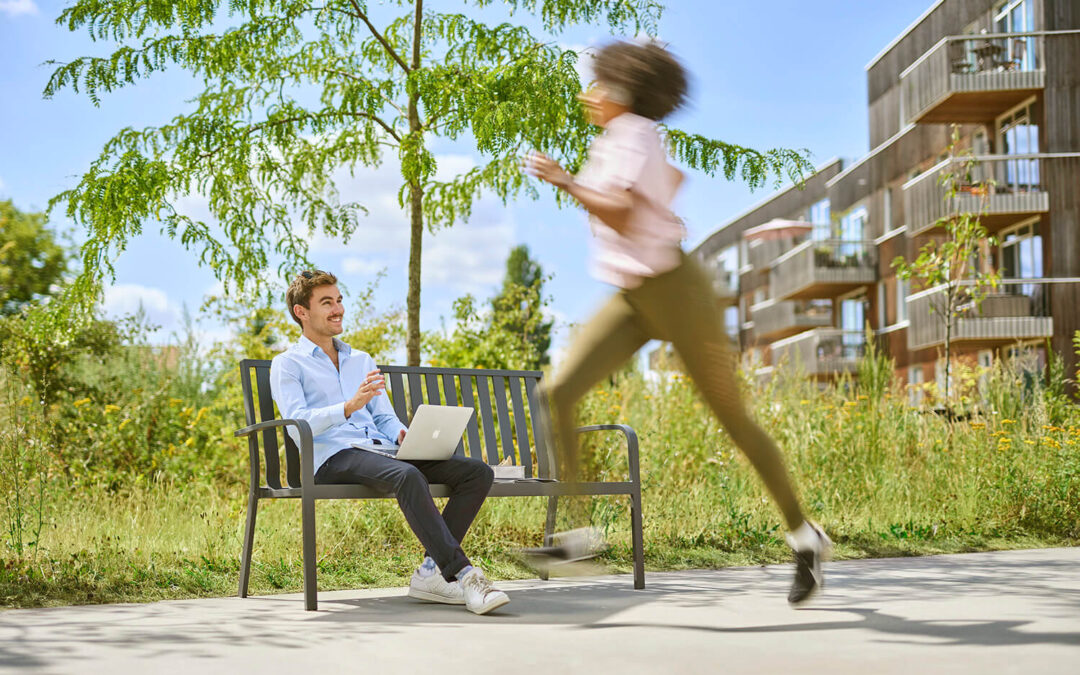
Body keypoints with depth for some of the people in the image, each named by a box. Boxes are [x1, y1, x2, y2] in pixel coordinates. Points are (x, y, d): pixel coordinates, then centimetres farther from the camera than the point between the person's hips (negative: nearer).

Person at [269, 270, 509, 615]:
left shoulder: (362, 360, 30)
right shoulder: (287, 364, 10)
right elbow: (298, 426, -7)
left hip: (381, 449, 7)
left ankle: (432, 570, -20)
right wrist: (349, 406, -23)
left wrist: (402, 434, -1)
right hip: (333, 457, -6)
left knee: (478, 472, -15)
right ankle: (463, 575, -40)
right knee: (408, 476, -38)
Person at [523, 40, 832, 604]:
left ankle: (803, 535, 19)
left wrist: (563, 180, -24)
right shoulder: (620, 140, 14)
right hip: (631, 301, 9)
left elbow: (623, 218, -28)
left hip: (675, 290, -8)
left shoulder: (632, 134, -12)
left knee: (732, 417, 2)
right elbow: (673, 179, 36)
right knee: (557, 394, -11)